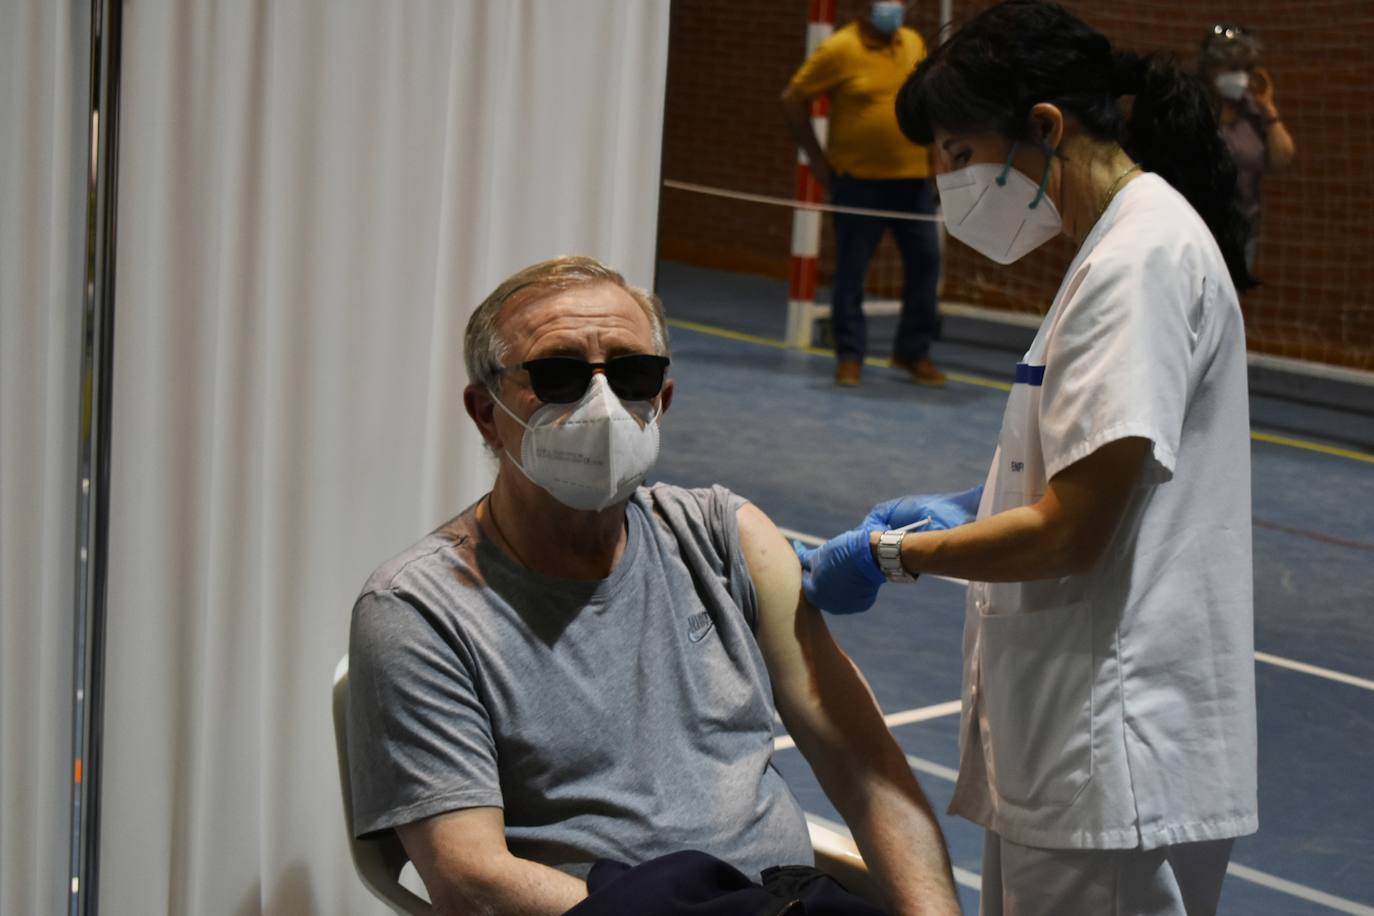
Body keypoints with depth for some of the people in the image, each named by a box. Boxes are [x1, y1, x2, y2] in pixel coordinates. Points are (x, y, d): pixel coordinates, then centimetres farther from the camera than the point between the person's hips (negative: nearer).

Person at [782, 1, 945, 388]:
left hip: (913, 179, 5)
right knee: (851, 270, 1)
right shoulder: (840, 49, -9)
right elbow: (793, 100, -4)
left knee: (925, 262, 5)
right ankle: (849, 355, 13)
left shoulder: (914, 44, 7)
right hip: (859, 181, -5)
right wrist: (817, 157, -4)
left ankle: (913, 352, 19)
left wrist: (933, 151, 15)